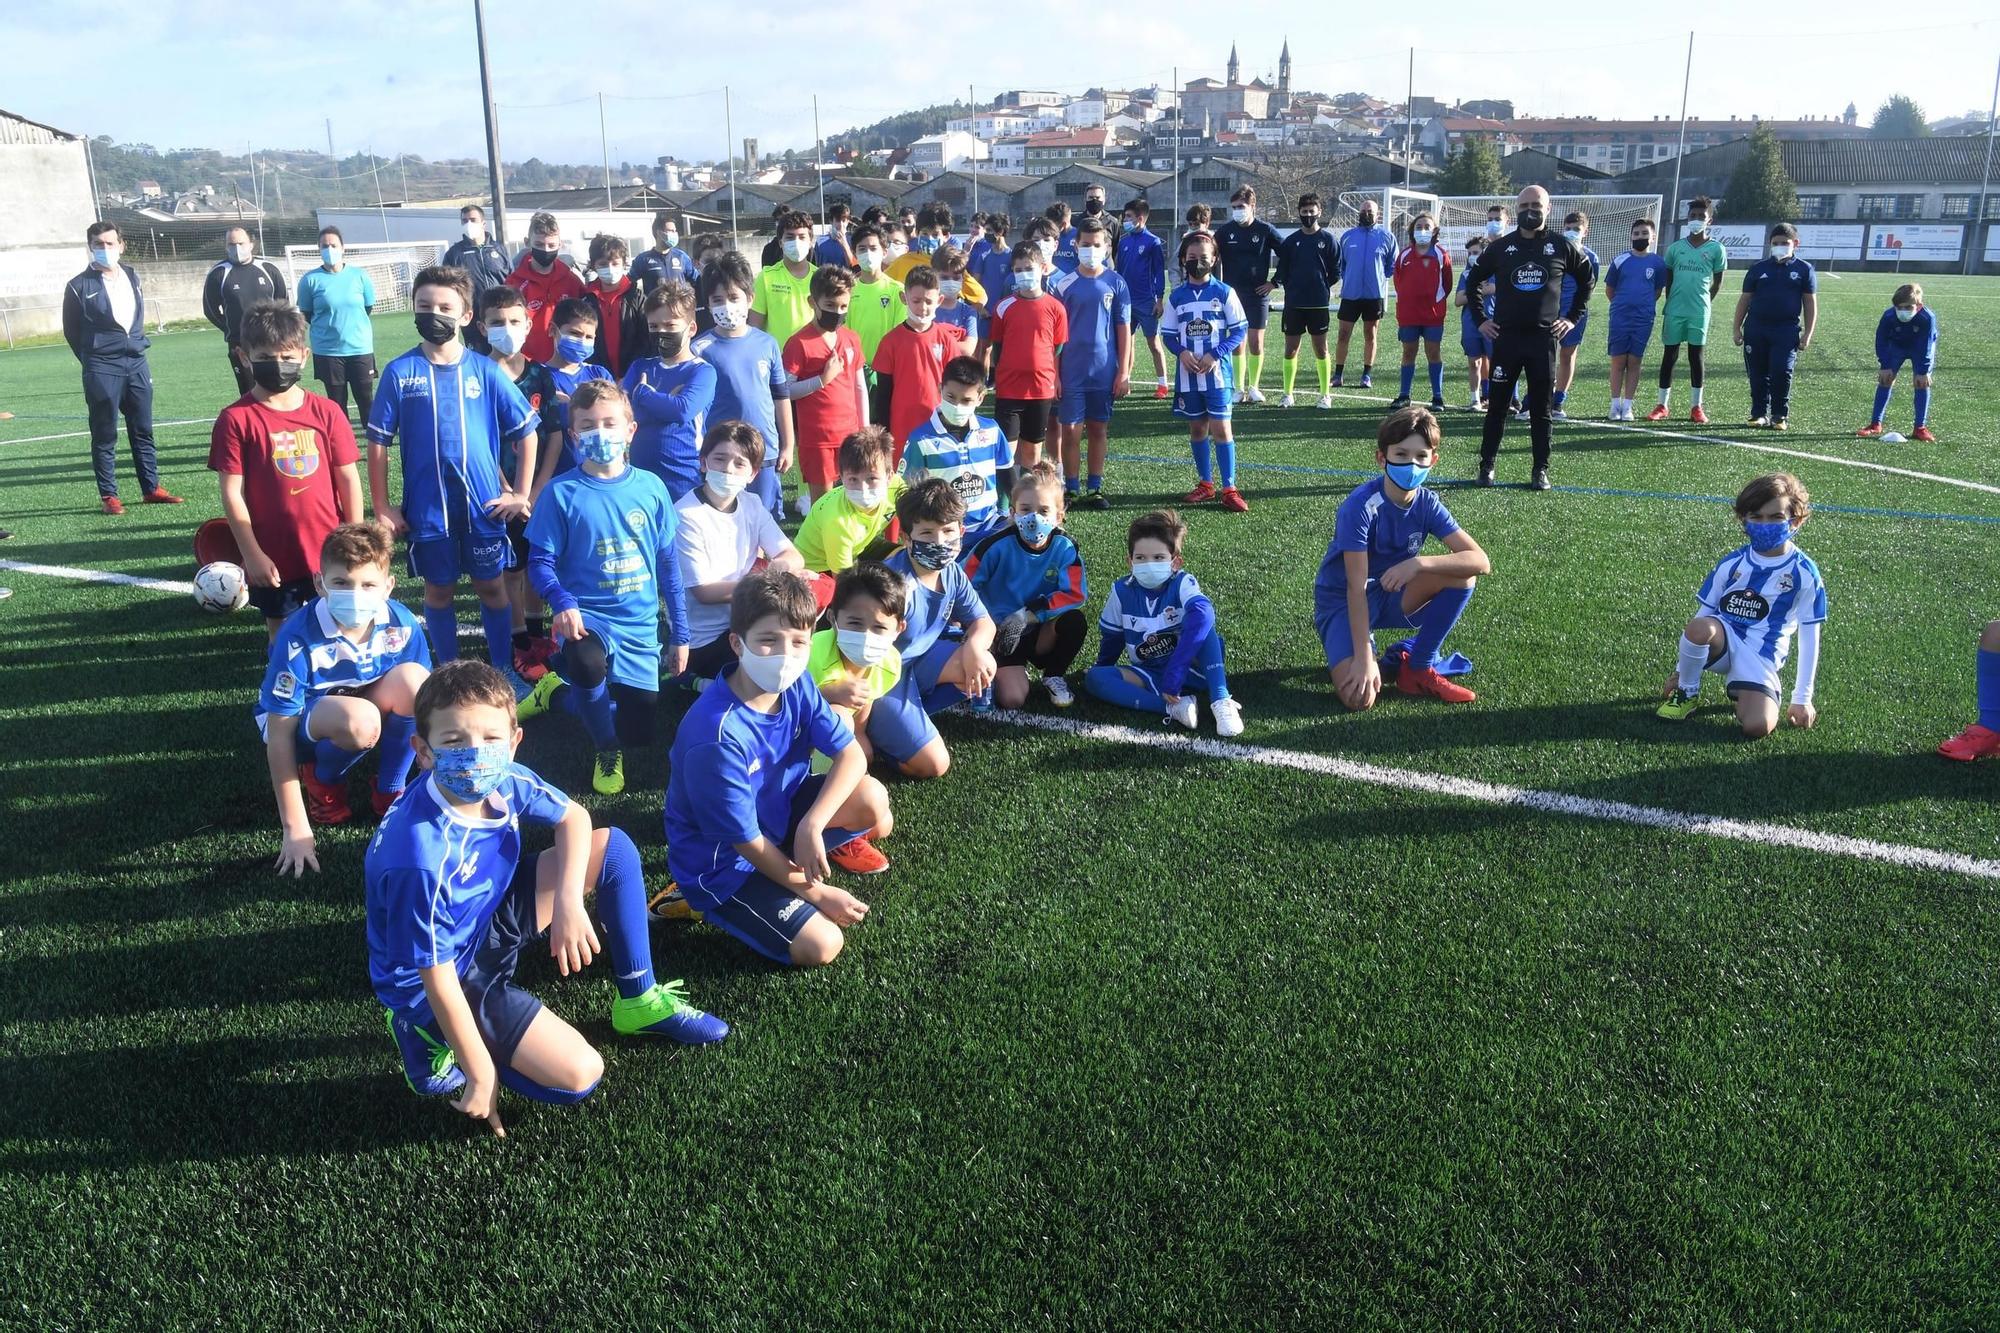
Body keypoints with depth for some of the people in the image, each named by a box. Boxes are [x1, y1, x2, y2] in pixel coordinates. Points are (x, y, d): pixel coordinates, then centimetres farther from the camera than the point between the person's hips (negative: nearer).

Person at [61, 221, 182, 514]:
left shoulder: (132, 277, 9)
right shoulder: (79, 287, -5)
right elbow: (71, 331, 2)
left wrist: (137, 345, 13)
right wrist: (92, 361, 7)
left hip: (136, 362, 5)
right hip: (102, 369, -4)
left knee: (143, 430, 9)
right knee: (105, 435, 1)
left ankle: (151, 488, 17)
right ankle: (108, 495, 7)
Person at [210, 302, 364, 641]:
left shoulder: (326, 413, -2)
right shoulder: (236, 420, -7)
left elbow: (349, 479, 2)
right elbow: (232, 493, -7)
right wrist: (251, 554, -10)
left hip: (330, 551, 1)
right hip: (273, 558, -1)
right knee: (283, 631, 13)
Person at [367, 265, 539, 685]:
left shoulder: (485, 371, -3)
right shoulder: (400, 372, -4)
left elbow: (526, 432, 4)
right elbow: (378, 442, -1)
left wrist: (520, 493, 1)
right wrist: (382, 507, -3)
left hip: (483, 504, 0)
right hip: (427, 506, 0)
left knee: (491, 587, 10)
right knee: (438, 590, 12)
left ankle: (503, 670, 25)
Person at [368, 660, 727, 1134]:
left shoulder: (503, 782, -16)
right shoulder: (425, 858, -36)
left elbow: (573, 817, 3)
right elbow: (438, 975, -29)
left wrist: (570, 901, -13)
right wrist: (481, 1075, -20)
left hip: (490, 921, 8)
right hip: (447, 970, -7)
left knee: (614, 846, -1)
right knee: (578, 1076, -19)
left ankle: (639, 1002, 9)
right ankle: (433, 1040, 0)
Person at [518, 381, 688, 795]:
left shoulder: (650, 488, -1)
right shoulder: (561, 493, -7)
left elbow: (668, 564, 6)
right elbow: (540, 560, -5)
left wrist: (679, 634, 8)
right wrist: (562, 603, -26)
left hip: (640, 625, 3)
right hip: (586, 615, -3)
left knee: (637, 734, 5)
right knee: (587, 660, -39)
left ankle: (557, 690, 34)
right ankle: (606, 749, -7)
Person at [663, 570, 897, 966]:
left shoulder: (795, 684, -13)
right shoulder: (718, 736, -33)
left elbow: (852, 756, -11)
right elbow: (746, 841, -23)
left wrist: (811, 826, -26)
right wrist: (816, 893, -13)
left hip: (779, 811, 6)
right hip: (722, 861, -6)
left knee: (871, 799, -18)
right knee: (821, 946, -18)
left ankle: (841, 842, 14)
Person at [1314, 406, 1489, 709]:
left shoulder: (1426, 503, -9)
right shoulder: (1361, 506, -25)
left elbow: (1481, 561, -17)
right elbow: (1356, 587, -26)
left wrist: (1419, 563, -32)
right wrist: (1364, 658, -30)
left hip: (1391, 596, 6)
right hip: (1343, 601, -5)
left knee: (1462, 575, -19)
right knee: (1361, 697, -29)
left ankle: (1419, 667, -3)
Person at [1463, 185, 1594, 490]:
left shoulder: (1562, 247, 3)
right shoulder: (1500, 247, 3)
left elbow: (1587, 280, 16)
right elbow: (1473, 282, 13)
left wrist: (1573, 317, 9)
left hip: (1544, 338, 0)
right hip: (1506, 337, 0)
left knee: (1540, 408, 5)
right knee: (1498, 405, 4)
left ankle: (1541, 470, 11)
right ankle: (1486, 465, 12)